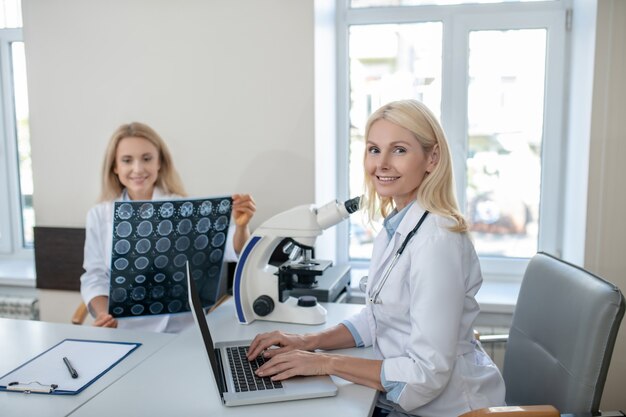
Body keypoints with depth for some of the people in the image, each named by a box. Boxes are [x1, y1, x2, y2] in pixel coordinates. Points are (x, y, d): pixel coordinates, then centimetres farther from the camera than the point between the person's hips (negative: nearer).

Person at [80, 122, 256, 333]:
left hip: (181, 328, -1)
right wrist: (104, 314, -9)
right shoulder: (99, 215, 9)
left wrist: (240, 226, -31)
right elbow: (95, 277, 11)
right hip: (125, 330, 1)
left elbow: (233, 251, -10)